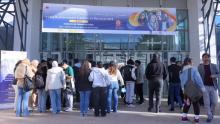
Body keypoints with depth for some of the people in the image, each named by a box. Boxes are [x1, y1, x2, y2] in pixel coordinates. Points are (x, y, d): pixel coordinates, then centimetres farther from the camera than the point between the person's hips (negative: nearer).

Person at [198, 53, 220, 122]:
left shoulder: (214, 66, 8)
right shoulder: (200, 67, 3)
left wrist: (214, 76, -12)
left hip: (213, 86, 2)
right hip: (205, 86, -2)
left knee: (214, 102, 3)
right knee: (207, 103, -2)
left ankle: (211, 114, 29)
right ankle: (209, 116, 11)